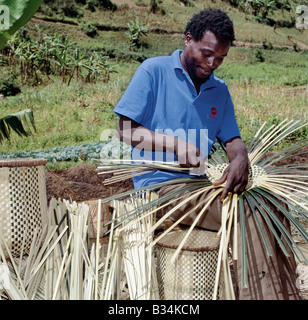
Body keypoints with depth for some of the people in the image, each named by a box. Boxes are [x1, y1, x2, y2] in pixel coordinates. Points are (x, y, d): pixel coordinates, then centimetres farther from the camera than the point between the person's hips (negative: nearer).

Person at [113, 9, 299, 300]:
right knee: (247, 213, -26)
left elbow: (232, 138, 11)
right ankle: (261, 292, -16)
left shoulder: (219, 90, 17)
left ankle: (283, 292, -13)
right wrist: (176, 144, -21)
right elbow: (126, 130, -6)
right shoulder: (154, 71, -1)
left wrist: (240, 159, -15)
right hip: (162, 185, -6)